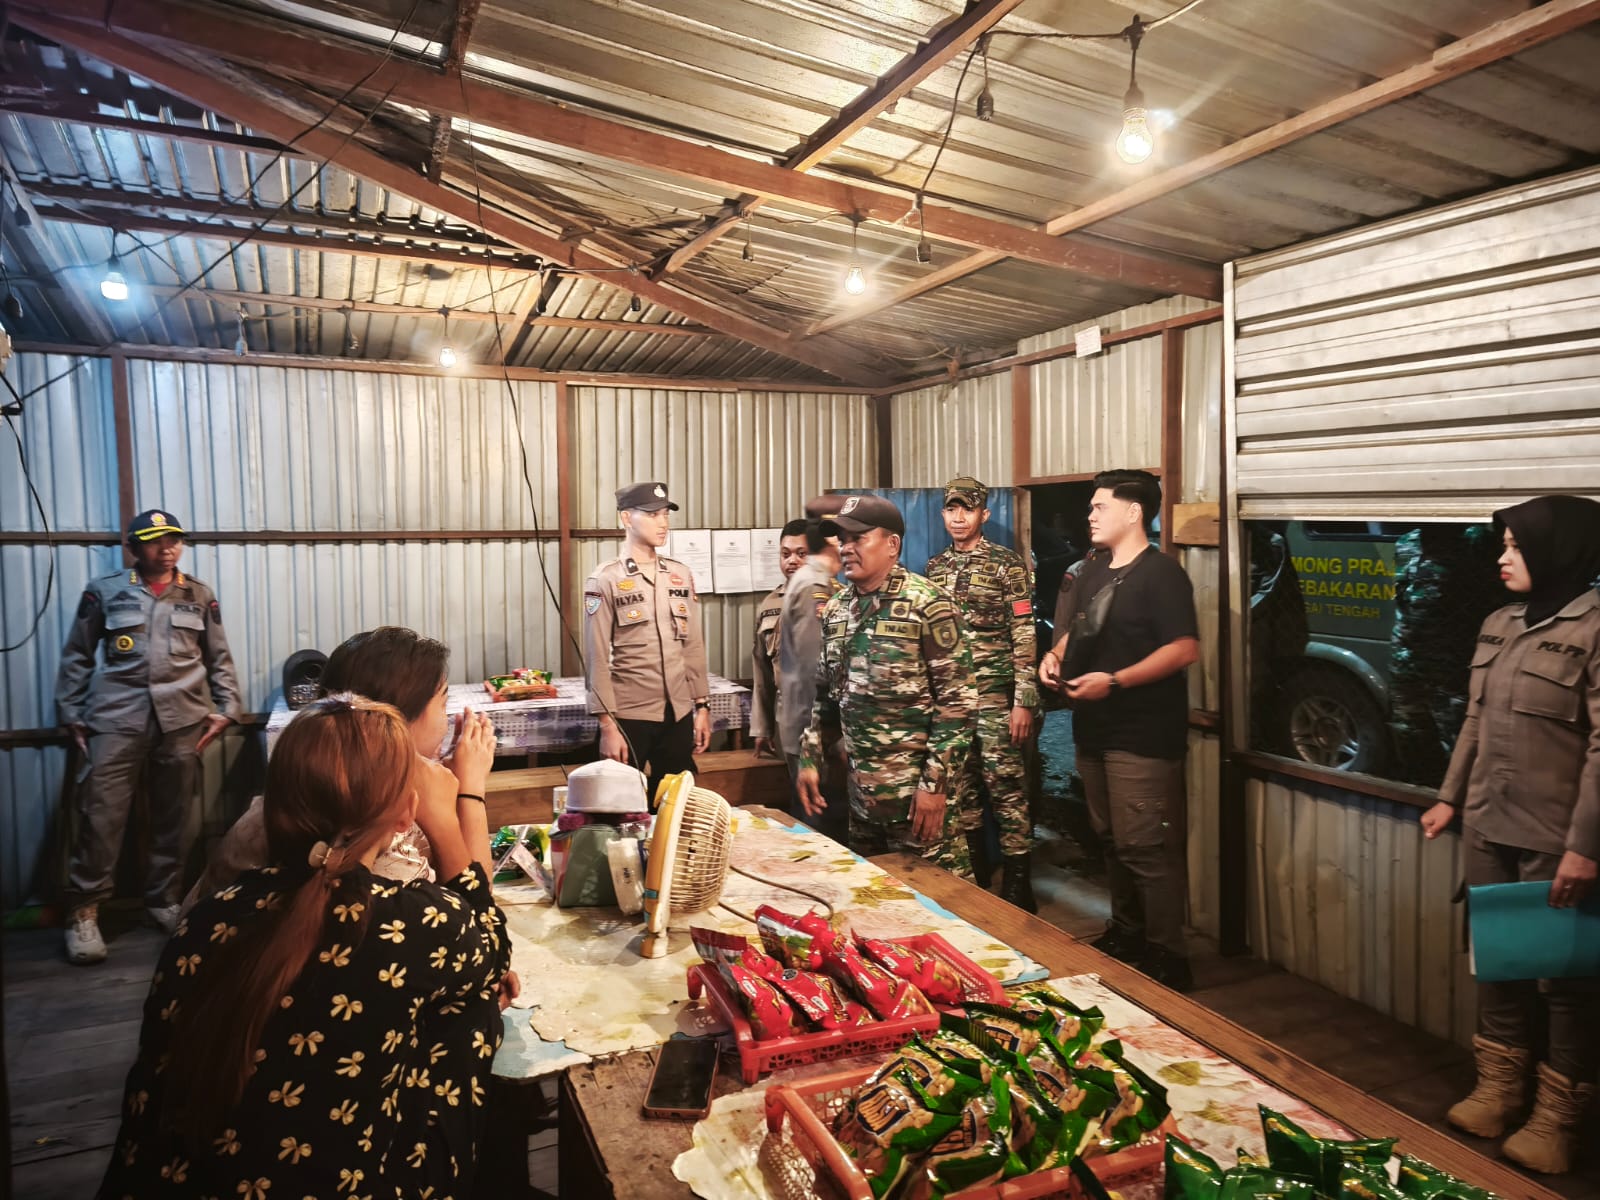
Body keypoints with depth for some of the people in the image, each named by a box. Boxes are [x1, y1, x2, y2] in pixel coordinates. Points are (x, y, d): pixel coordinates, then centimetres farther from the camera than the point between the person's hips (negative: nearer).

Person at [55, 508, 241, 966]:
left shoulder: (200, 595, 10)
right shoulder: (104, 592, 4)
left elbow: (220, 659, 12)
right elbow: (76, 656, 8)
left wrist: (226, 708, 4)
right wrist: (71, 714, 5)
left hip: (182, 720, 2)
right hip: (117, 718, -2)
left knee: (172, 818, 9)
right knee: (101, 816, -4)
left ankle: (163, 898, 23)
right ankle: (83, 910, 8)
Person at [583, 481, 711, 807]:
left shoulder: (681, 575, 8)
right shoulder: (605, 580, -6)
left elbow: (694, 646, 11)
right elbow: (597, 658, -9)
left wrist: (702, 706, 8)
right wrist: (607, 724, -12)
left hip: (678, 714, 4)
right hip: (628, 716, -4)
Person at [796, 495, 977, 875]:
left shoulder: (927, 604, -12)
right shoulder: (836, 609, 8)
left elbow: (957, 698, -14)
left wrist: (935, 782, -18)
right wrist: (810, 759, 11)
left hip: (915, 785, -6)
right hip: (860, 786, 7)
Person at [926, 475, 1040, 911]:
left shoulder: (1006, 563, -4)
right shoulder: (934, 567, 12)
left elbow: (1024, 635, -8)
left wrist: (1025, 700, -14)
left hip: (994, 694, -5)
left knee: (1005, 785, -3)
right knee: (959, 784, 11)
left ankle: (1018, 883, 5)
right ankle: (975, 867, 26)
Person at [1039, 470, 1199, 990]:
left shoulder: (1160, 573, -12)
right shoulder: (1092, 571, 14)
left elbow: (1185, 649, -20)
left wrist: (1114, 681, -25)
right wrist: (1055, 655, 2)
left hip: (1142, 736, -9)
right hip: (1095, 729, 9)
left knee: (1146, 848, -6)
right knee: (1111, 841, 17)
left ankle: (1167, 958, 5)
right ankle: (1125, 934, 31)